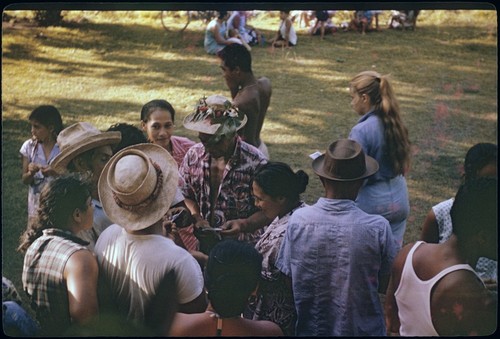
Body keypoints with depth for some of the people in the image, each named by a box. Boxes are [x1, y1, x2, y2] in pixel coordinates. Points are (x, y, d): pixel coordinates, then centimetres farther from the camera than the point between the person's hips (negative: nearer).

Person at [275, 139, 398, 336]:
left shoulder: (298, 220, -17)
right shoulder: (377, 228, -21)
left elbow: (286, 278, -6)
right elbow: (386, 286, -8)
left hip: (310, 329, 1)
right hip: (361, 329, -1)